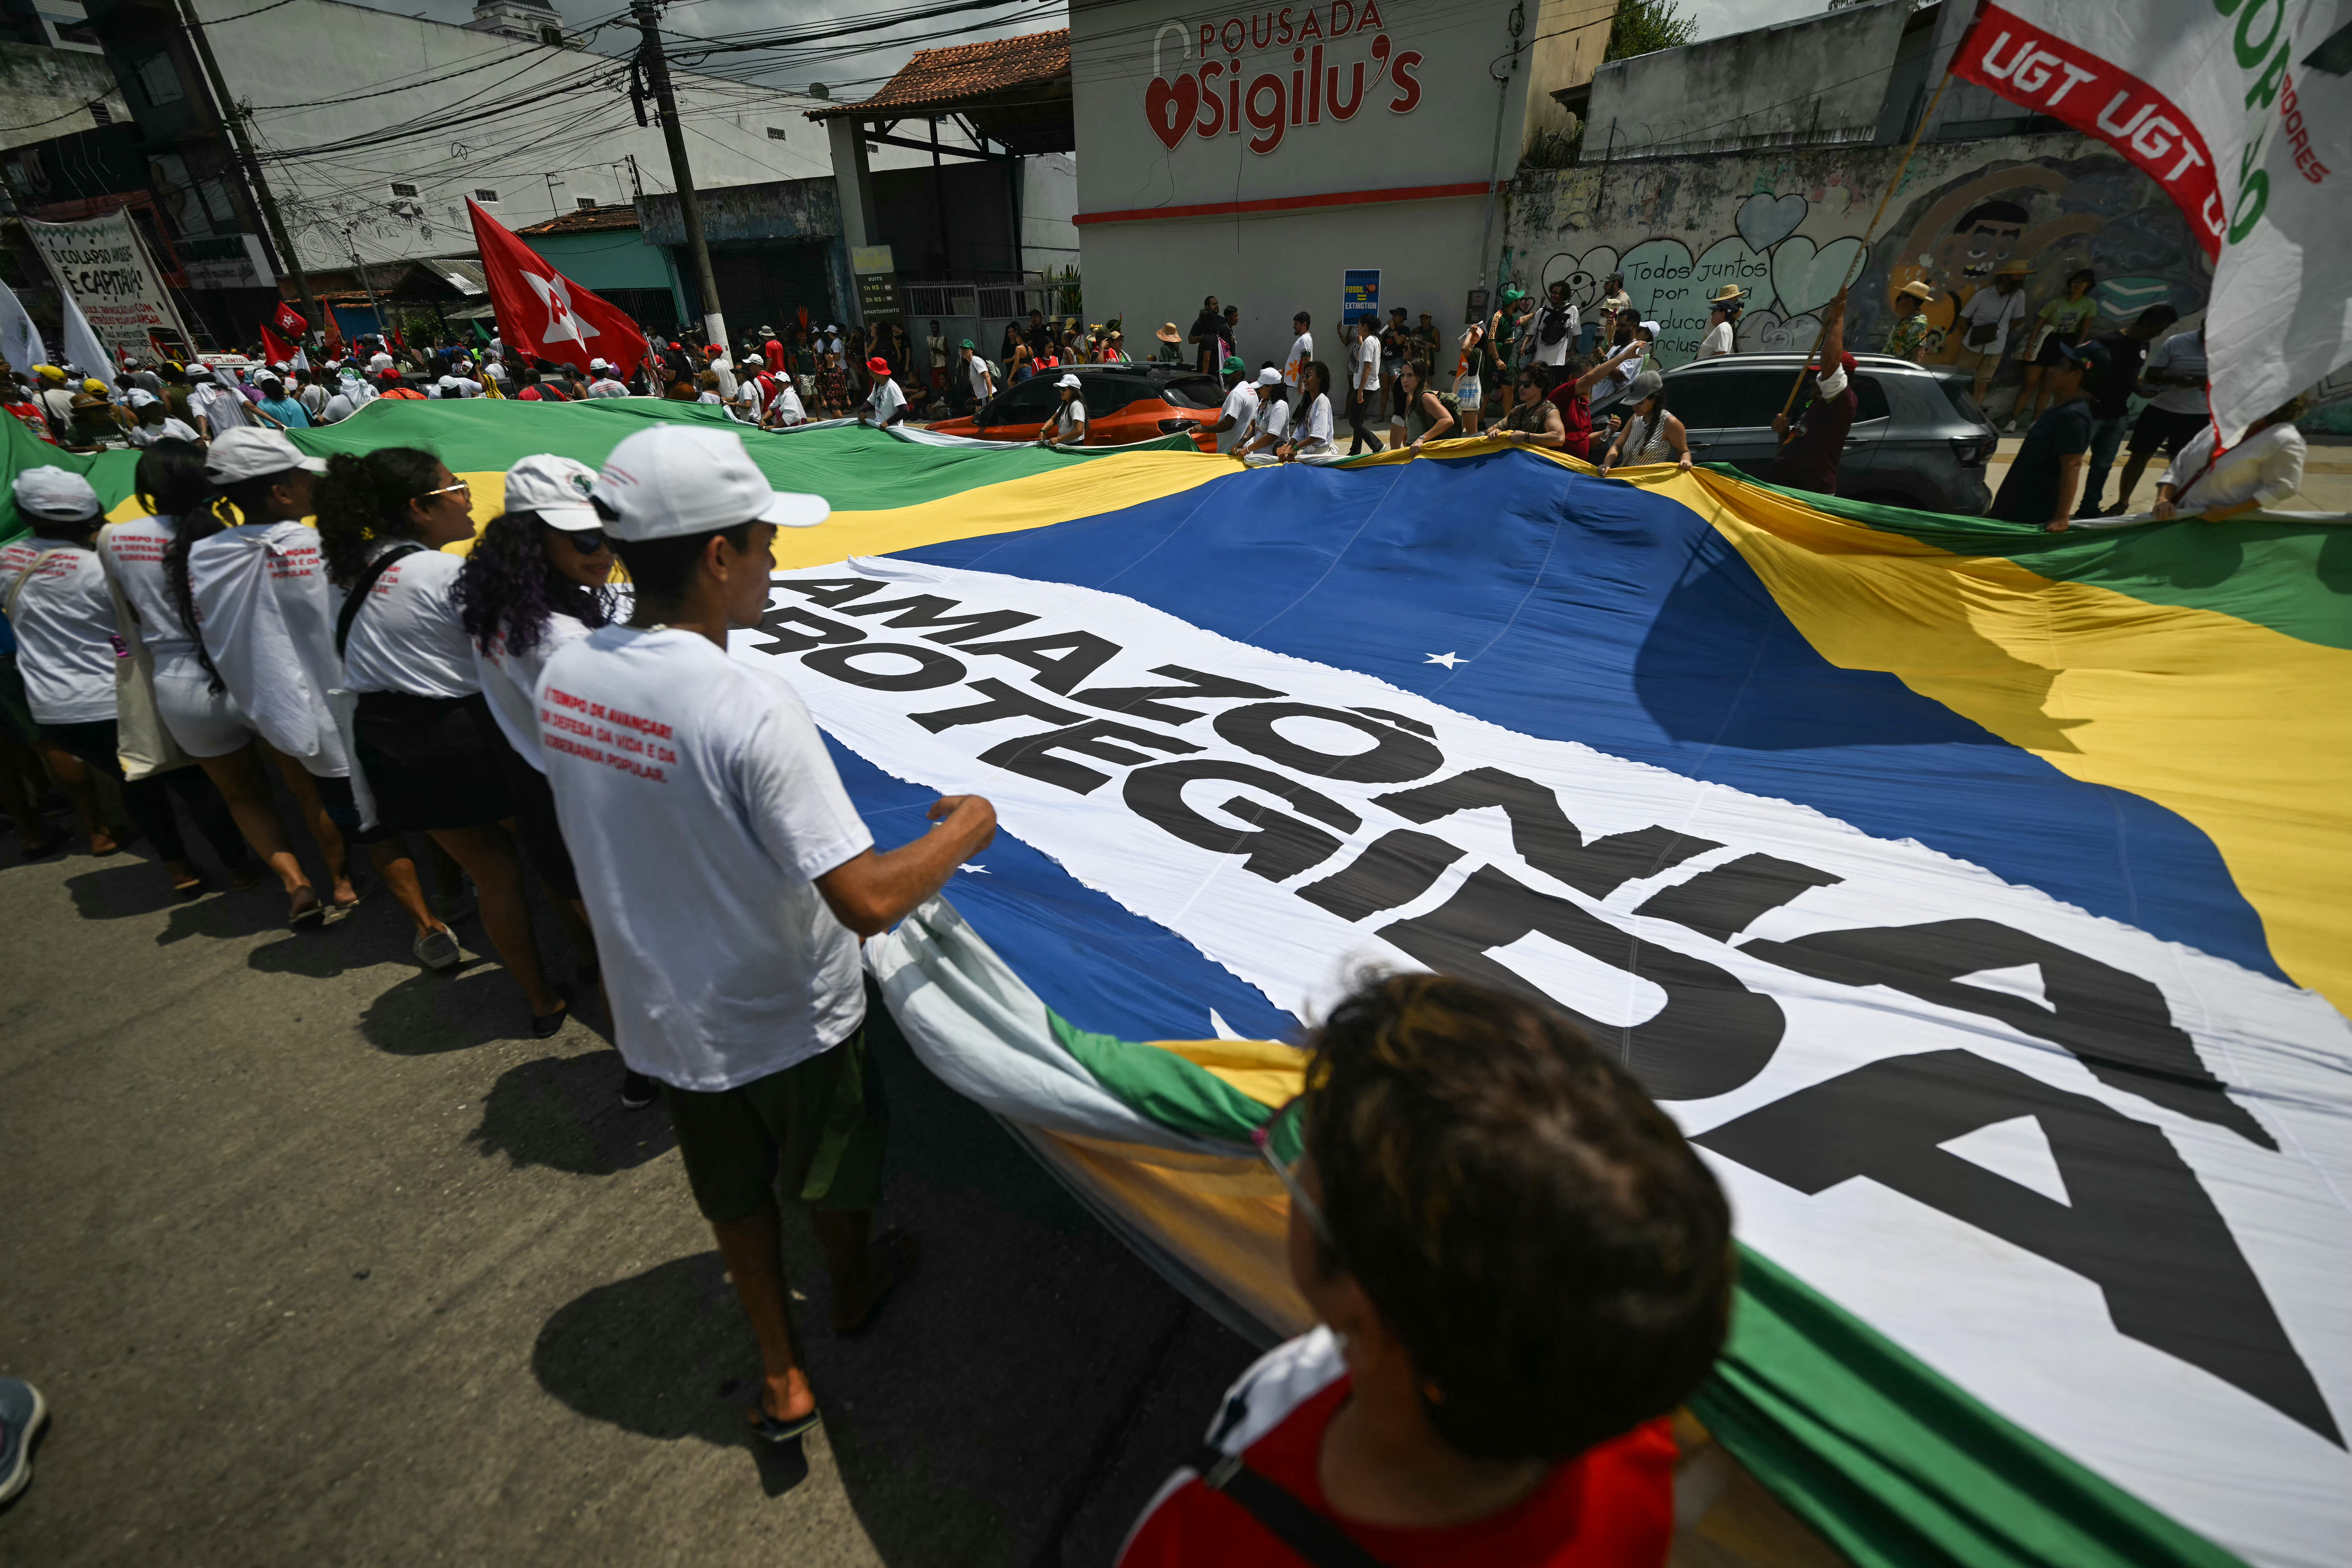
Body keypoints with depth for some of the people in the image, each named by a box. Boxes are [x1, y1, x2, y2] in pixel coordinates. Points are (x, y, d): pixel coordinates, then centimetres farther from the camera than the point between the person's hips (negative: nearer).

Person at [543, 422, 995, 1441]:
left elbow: (628, 832, 5)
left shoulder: (564, 675, -9)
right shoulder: (751, 705, -32)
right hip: (787, 1018, -5)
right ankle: (854, 1289, 56)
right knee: (830, 1173, 25)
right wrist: (964, 829, -17)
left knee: (732, 1194, 27)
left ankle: (781, 1378, 46)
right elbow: (867, 901, -34)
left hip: (663, 1015, 6)